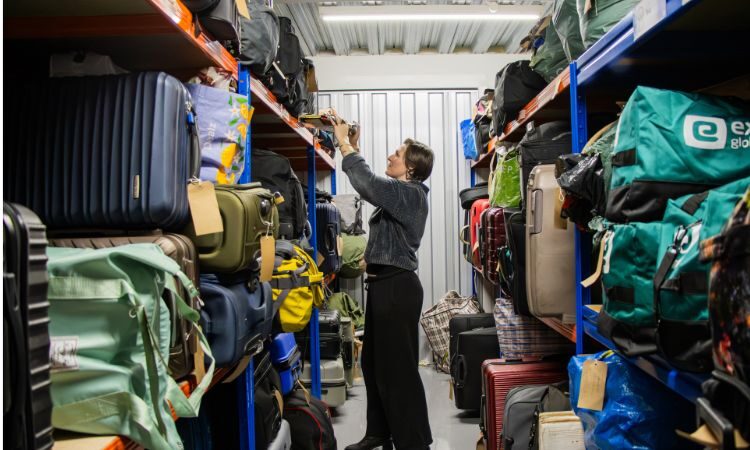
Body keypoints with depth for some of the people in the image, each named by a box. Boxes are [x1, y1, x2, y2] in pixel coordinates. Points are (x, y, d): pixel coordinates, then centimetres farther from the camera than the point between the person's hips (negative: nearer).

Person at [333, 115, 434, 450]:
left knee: (398, 368, -4)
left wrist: (345, 145, -15)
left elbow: (368, 184, -26)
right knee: (374, 362, 17)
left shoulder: (411, 193, -14)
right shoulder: (400, 193, 15)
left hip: (397, 287, -11)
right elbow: (371, 186, 27)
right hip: (384, 284, 11)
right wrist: (353, 148, 18)